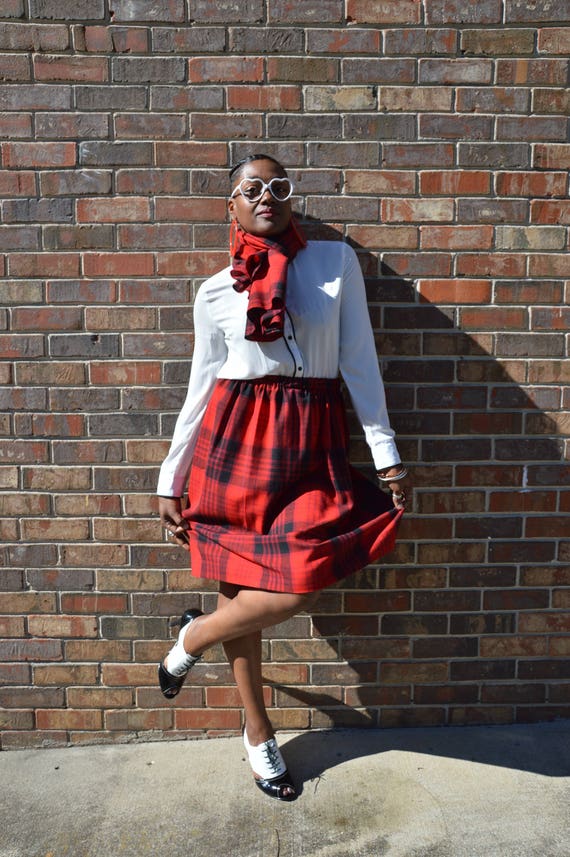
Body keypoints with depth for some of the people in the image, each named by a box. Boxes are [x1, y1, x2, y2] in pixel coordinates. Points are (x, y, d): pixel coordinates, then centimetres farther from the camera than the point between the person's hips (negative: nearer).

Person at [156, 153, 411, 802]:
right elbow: (201, 388, 8)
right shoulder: (215, 292, 6)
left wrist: (386, 453, 0)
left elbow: (359, 361, 4)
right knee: (245, 592, 5)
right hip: (236, 440, 0)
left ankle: (193, 637, 23)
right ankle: (258, 733, 30)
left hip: (312, 444, 1)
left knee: (301, 588, -8)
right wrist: (170, 481, 8)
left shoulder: (337, 261, 6)